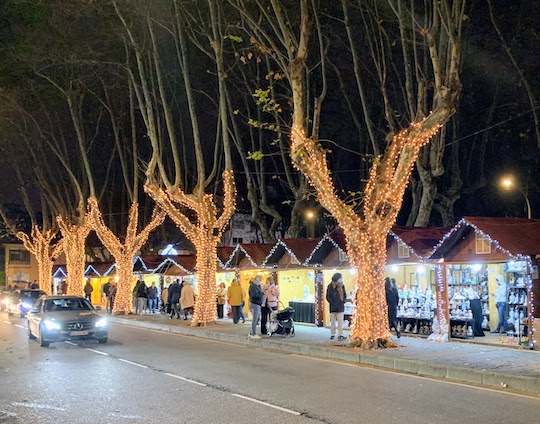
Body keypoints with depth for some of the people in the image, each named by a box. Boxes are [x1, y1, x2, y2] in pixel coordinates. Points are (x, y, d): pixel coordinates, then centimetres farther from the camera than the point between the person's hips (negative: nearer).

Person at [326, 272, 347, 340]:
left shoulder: (342, 286, 3)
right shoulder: (330, 286, -4)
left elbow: (345, 296, 8)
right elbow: (328, 297, -3)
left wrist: (343, 301, -8)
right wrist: (333, 303, -11)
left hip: (340, 307, 1)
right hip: (333, 307, -1)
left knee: (340, 321, -3)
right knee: (332, 322, 7)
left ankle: (340, 335, -3)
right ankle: (332, 334, 16)